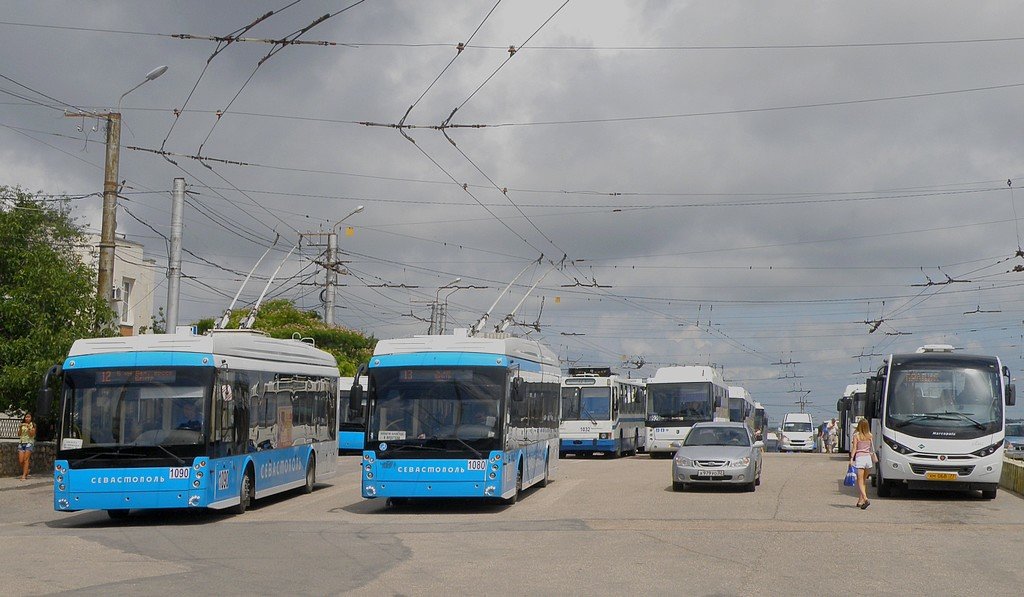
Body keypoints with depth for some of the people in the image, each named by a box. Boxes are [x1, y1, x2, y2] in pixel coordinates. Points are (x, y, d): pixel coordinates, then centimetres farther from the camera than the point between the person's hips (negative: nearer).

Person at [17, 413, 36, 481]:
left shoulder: (33, 425, 4)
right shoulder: (21, 425, 14)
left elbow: (32, 434, -6)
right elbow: (19, 434, 8)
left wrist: (29, 428, -17)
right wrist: (20, 428, -7)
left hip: (29, 443, -4)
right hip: (21, 442, 4)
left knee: (25, 459, -13)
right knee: (20, 461, -4)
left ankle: (24, 475, -14)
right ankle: (26, 472, 19)